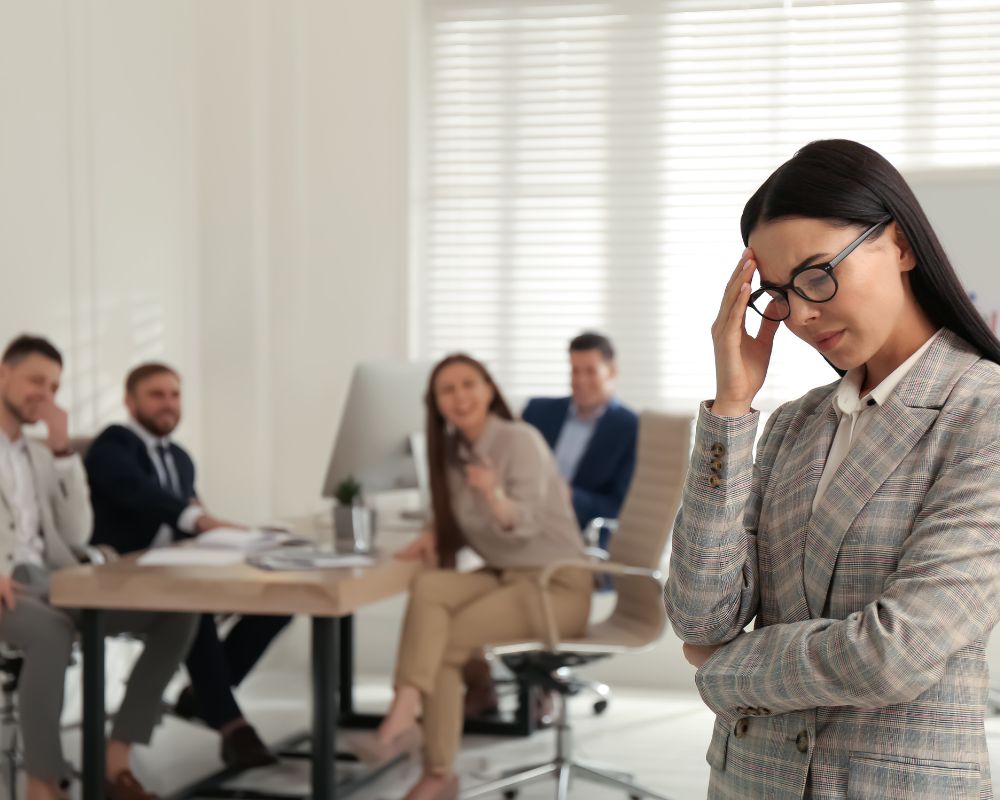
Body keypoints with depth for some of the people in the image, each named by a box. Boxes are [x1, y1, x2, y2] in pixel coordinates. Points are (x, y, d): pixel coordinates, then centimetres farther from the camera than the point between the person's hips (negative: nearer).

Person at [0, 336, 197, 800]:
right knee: (53, 633, -40)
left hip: (48, 581, 7)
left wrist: (62, 450, 6)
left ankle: (114, 760, -12)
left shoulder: (39, 455, 24)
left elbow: (77, 534, 13)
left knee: (176, 615, -11)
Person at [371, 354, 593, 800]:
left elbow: (524, 525, -24)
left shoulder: (521, 441, -13)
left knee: (447, 642, -24)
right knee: (428, 587, -23)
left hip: (557, 584, -6)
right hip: (502, 576, 6)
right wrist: (436, 538, -1)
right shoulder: (454, 452, 8)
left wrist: (495, 496, -44)